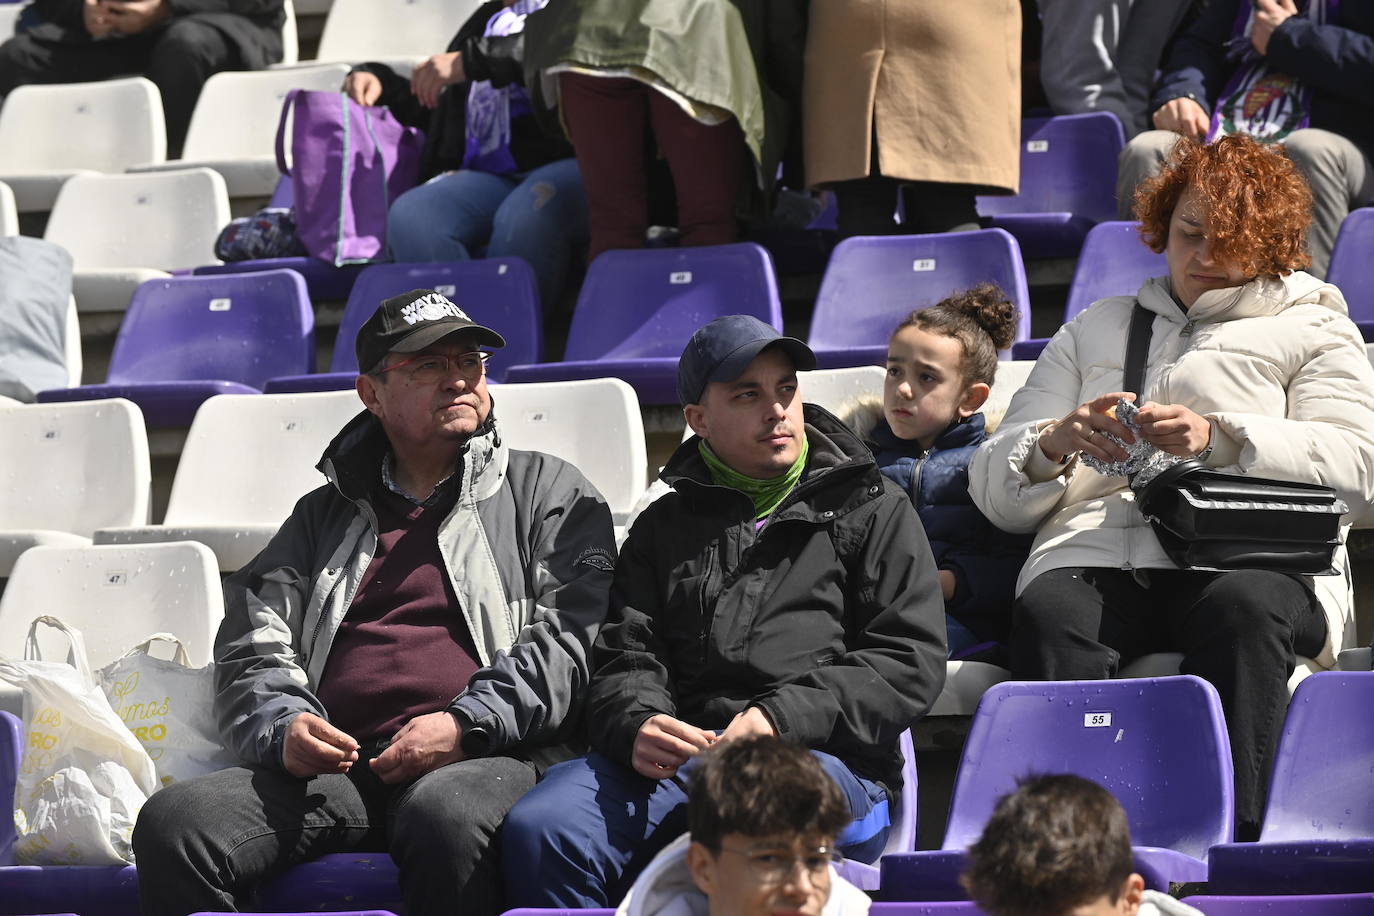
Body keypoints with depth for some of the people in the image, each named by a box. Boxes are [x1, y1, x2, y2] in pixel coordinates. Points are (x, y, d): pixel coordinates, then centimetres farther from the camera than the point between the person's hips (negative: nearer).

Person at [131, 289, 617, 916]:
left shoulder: (548, 490, 19)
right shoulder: (325, 515, 28)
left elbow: (570, 634, 4)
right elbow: (252, 647, 19)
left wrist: (466, 725, -11)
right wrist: (283, 728, -5)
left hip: (492, 757, -3)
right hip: (336, 767, 3)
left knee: (445, 815, -42)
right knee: (172, 821, -25)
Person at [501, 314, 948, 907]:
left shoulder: (874, 509, 20)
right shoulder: (664, 525, 29)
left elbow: (911, 660, 8)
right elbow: (625, 658, 18)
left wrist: (782, 717, -9)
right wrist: (638, 725, -9)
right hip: (674, 761, 3)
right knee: (537, 831, -30)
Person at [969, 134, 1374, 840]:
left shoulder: (1312, 330, 24)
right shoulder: (1094, 331, 32)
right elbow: (995, 491, 22)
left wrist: (1218, 439, -12)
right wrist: (1055, 444, -3)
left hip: (1251, 556, -2)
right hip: (1096, 554, 2)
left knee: (1242, 607, -38)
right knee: (1049, 615, -34)